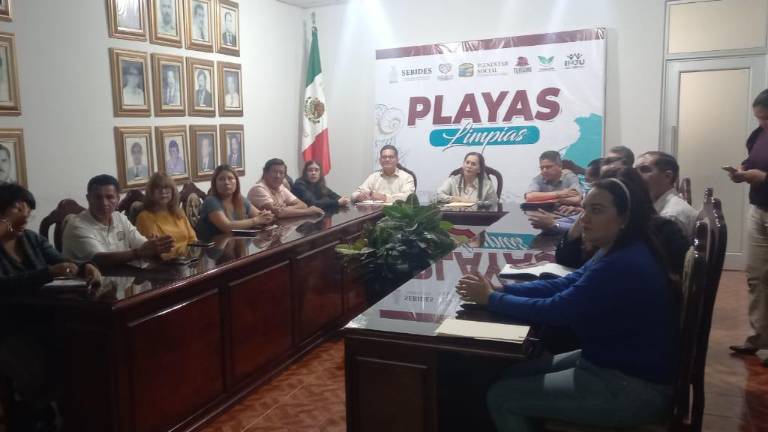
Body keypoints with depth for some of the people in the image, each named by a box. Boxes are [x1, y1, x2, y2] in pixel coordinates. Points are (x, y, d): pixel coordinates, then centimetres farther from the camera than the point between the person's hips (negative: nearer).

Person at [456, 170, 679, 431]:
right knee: (515, 375, 12)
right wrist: (500, 289, -6)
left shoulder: (623, 266, -28)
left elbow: (553, 310, -25)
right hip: (614, 363, 10)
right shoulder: (621, 254, 5)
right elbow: (563, 285, 5)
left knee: (500, 397, -7)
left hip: (634, 387, -10)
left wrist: (491, 298, -12)